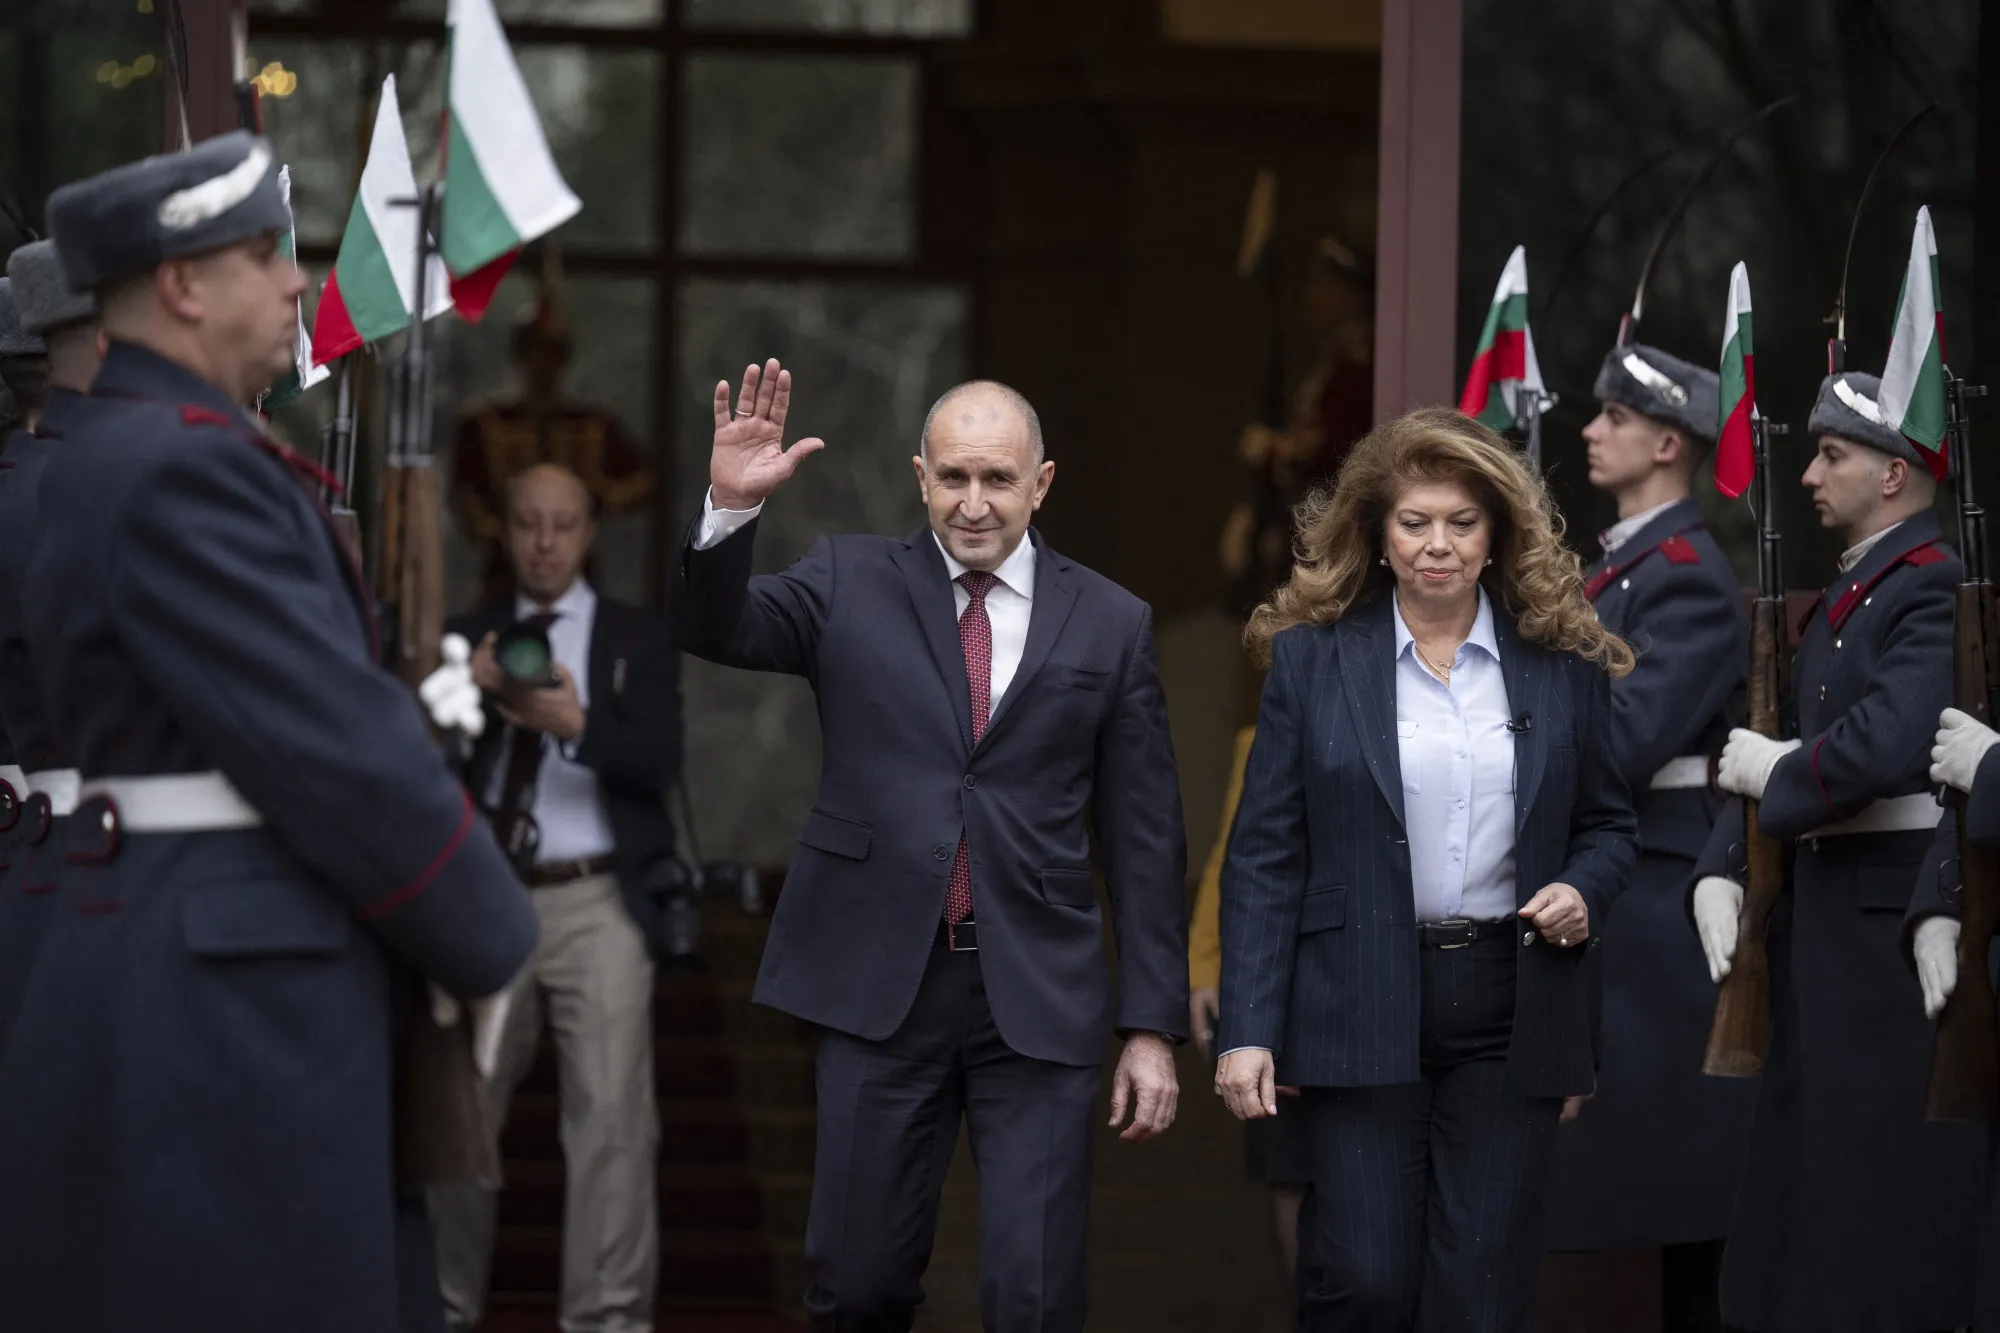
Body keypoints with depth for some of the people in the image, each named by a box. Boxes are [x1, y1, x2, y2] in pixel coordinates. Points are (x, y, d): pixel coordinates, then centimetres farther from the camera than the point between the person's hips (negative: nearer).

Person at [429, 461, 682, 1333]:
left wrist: (578, 723, -24)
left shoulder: (637, 639, 7)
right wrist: (471, 692, -15)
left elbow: (660, 762, -7)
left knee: (611, 1114, -11)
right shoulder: (468, 637, 13)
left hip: (596, 903, -2)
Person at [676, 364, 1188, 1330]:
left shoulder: (1110, 624, 4)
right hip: (880, 986, 1)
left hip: (1037, 997, -1)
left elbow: (1143, 841, 6)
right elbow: (714, 630, -10)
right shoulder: (851, 583, 5)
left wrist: (1152, 1027, 3)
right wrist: (731, 508, -28)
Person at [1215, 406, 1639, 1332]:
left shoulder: (1562, 664, 7)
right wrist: (1248, 1030, -7)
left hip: (1509, 1011, 2)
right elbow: (1265, 857, 0)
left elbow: (1608, 825, 17)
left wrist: (1583, 891, -6)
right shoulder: (1312, 659, 2)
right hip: (1362, 1010, -2)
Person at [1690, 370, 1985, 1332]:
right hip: (1821, 920, 10)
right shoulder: (1844, 594, 16)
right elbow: (1762, 746, 16)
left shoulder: (1932, 590, -14)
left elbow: (1885, 744, -27)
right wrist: (1722, 869, 1)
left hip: (1893, 928, -10)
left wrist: (1776, 771, -10)